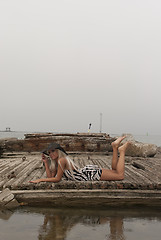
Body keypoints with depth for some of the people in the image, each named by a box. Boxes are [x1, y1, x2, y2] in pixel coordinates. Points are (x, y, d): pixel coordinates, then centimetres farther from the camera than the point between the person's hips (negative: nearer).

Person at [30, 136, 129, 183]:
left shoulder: (62, 160, -21)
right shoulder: (55, 163, 6)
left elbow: (57, 179, -19)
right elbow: (51, 177, 3)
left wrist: (40, 180, -15)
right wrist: (46, 163, -2)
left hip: (91, 173, -8)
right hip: (87, 171, 8)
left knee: (120, 175, -8)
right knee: (115, 172, 21)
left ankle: (122, 151, 6)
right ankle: (115, 147, 20)